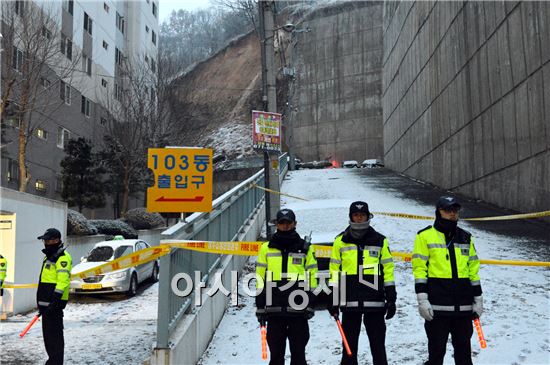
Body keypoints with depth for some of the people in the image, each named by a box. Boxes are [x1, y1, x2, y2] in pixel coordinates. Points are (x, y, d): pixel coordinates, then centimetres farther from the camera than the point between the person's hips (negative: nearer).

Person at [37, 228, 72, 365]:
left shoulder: (63, 258, -13)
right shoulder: (49, 256, 20)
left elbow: (63, 281, -22)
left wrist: (55, 300, -28)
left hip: (54, 303, -10)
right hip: (46, 302, 10)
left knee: (54, 333, -8)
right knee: (47, 333, 15)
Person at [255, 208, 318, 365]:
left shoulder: (305, 248, 5)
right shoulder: (266, 248, 7)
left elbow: (312, 277, 6)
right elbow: (260, 279, 7)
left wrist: (310, 304, 0)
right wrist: (260, 307, 3)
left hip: (298, 309, -1)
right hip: (274, 309, 1)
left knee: (298, 352, 7)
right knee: (276, 352, 7)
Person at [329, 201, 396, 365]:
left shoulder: (380, 240, 8)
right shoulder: (341, 241, 7)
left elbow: (388, 269, 7)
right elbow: (334, 270, 7)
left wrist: (391, 298, 3)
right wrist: (332, 299, 2)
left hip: (375, 301, 0)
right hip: (350, 301, 0)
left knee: (378, 343, 6)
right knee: (349, 344, 7)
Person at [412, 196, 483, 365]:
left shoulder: (465, 237, 14)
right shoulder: (425, 236, 0)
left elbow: (473, 269, 17)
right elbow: (420, 269, -5)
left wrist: (478, 299, 12)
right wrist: (422, 300, -12)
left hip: (464, 306, 4)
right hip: (437, 306, -4)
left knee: (464, 348, 12)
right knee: (437, 349, 2)